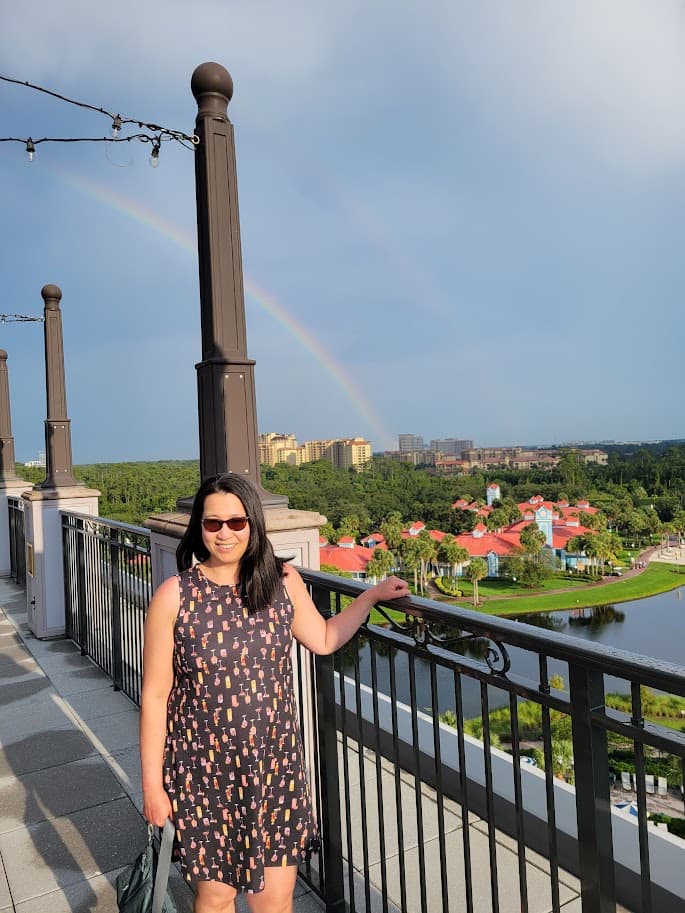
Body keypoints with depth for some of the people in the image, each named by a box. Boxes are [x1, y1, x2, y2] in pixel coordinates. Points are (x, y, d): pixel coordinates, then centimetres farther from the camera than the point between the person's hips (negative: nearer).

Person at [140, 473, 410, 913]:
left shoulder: (283, 581, -5)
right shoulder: (175, 596, -13)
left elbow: (323, 639, 11)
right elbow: (155, 696, -8)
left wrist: (372, 595, 6)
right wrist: (152, 784, -5)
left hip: (275, 765, 2)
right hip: (203, 772, -2)